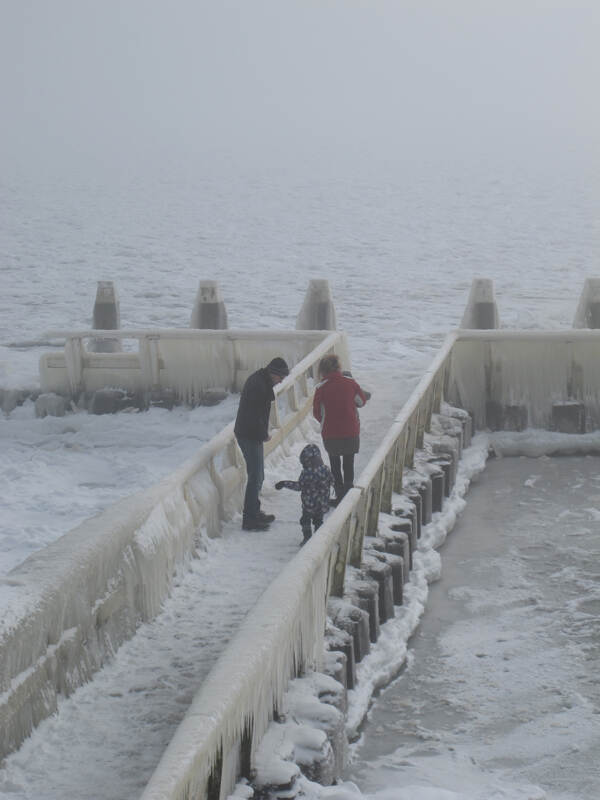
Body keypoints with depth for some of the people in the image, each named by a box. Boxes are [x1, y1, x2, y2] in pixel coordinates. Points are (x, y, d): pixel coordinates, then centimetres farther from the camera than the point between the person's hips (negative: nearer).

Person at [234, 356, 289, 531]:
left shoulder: (261, 380, 11)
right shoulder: (257, 384, -22)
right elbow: (254, 415, -25)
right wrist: (264, 434, -12)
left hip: (251, 435, 11)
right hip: (250, 436, -11)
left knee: (257, 476, 20)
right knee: (255, 477, -6)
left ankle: (254, 512, 31)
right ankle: (250, 519, -2)